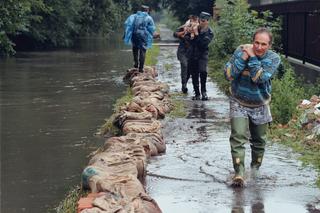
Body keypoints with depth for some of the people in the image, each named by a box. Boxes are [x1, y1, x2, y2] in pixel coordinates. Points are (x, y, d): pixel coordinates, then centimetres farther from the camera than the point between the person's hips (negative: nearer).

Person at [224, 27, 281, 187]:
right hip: (239, 104, -1)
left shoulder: (273, 59, -15)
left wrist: (253, 57, -30)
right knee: (238, 137, -16)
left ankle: (255, 167, 37)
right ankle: (239, 173, -18)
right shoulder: (241, 51, -14)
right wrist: (242, 58, -30)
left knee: (258, 140, 15)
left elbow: (260, 78, -29)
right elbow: (228, 75, -21)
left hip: (260, 106, 1)